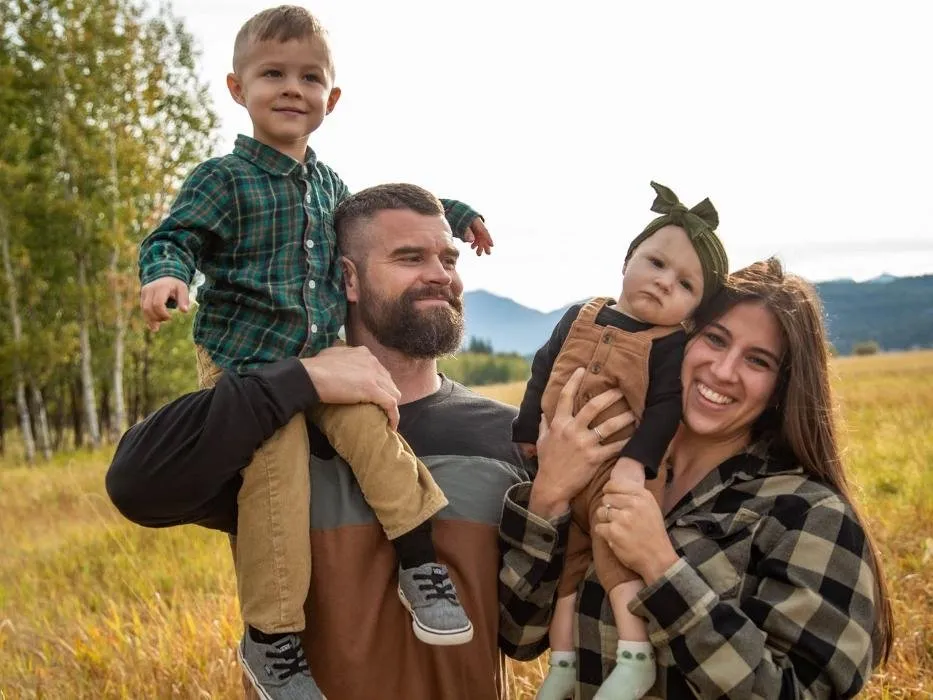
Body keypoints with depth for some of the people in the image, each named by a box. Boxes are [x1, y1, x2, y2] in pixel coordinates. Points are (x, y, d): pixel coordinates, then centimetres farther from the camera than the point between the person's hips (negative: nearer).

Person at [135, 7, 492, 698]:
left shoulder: (328, 183, 13)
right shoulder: (223, 178, -5)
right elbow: (173, 238, -9)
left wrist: (453, 214, 34)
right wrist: (165, 274, -33)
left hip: (318, 357, 5)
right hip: (242, 359, -5)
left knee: (373, 428, -19)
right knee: (278, 475, -14)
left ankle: (422, 566, -5)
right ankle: (271, 639, -2)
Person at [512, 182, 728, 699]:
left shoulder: (674, 346, -7)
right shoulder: (579, 319, 8)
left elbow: (666, 411, -16)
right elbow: (541, 378, 15)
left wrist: (636, 461, -28)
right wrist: (526, 435, 13)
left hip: (617, 472, -6)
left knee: (616, 543, -23)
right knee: (564, 558, 8)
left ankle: (636, 653, -20)